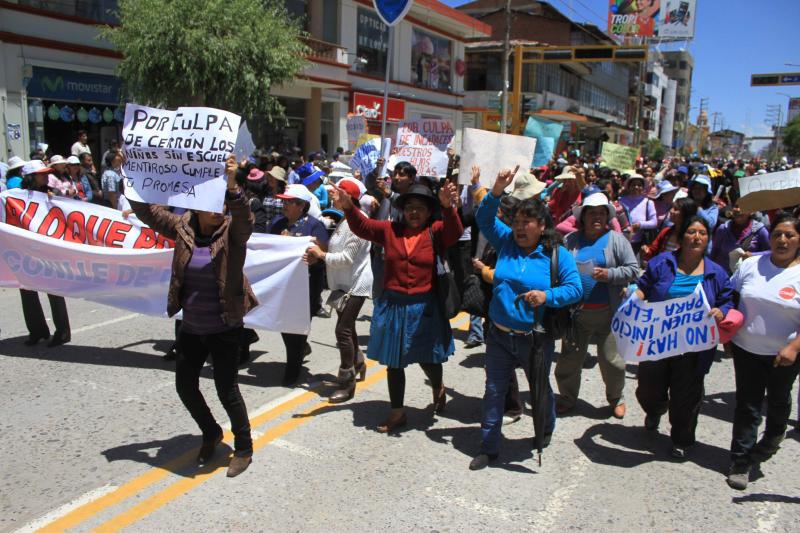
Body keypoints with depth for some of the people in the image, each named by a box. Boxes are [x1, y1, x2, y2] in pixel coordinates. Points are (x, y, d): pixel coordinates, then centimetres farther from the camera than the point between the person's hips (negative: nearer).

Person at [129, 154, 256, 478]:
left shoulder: (232, 230, -12)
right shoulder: (183, 227, -1)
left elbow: (245, 218, -32)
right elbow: (148, 211, -2)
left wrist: (232, 185, -48)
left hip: (224, 329, -5)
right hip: (191, 328, 5)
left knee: (226, 388, 1)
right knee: (185, 385, 15)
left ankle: (244, 449, 23)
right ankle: (211, 434, 41)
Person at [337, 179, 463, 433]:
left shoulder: (436, 232, -3)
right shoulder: (390, 229, 4)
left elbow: (455, 231, -21)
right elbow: (362, 226, -2)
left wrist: (448, 207, -40)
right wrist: (348, 207, -21)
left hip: (424, 307, -2)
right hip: (392, 305, 3)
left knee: (427, 359, 9)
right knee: (394, 362, 12)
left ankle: (438, 388, 45)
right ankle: (397, 412, 29)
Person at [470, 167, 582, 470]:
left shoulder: (558, 254, -7)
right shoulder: (506, 242, 1)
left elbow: (575, 288, -9)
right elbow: (484, 219, -2)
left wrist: (547, 296, -26)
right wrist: (497, 191, -17)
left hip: (536, 339, -2)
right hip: (499, 334, 2)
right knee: (494, 391, 7)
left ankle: (546, 430, 49)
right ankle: (489, 447, 20)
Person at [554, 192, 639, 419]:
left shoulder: (616, 239, 1)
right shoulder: (571, 240, 6)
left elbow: (633, 270, -3)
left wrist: (609, 275, -17)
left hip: (607, 312, -2)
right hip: (576, 311, 2)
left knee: (612, 359, 7)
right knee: (569, 358, 10)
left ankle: (616, 398, 31)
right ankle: (567, 397, 29)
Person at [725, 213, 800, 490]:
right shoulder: (751, 264, -3)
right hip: (747, 348, 1)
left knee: (778, 401, 22)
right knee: (746, 404, 6)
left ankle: (770, 442, 49)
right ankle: (741, 462, 17)